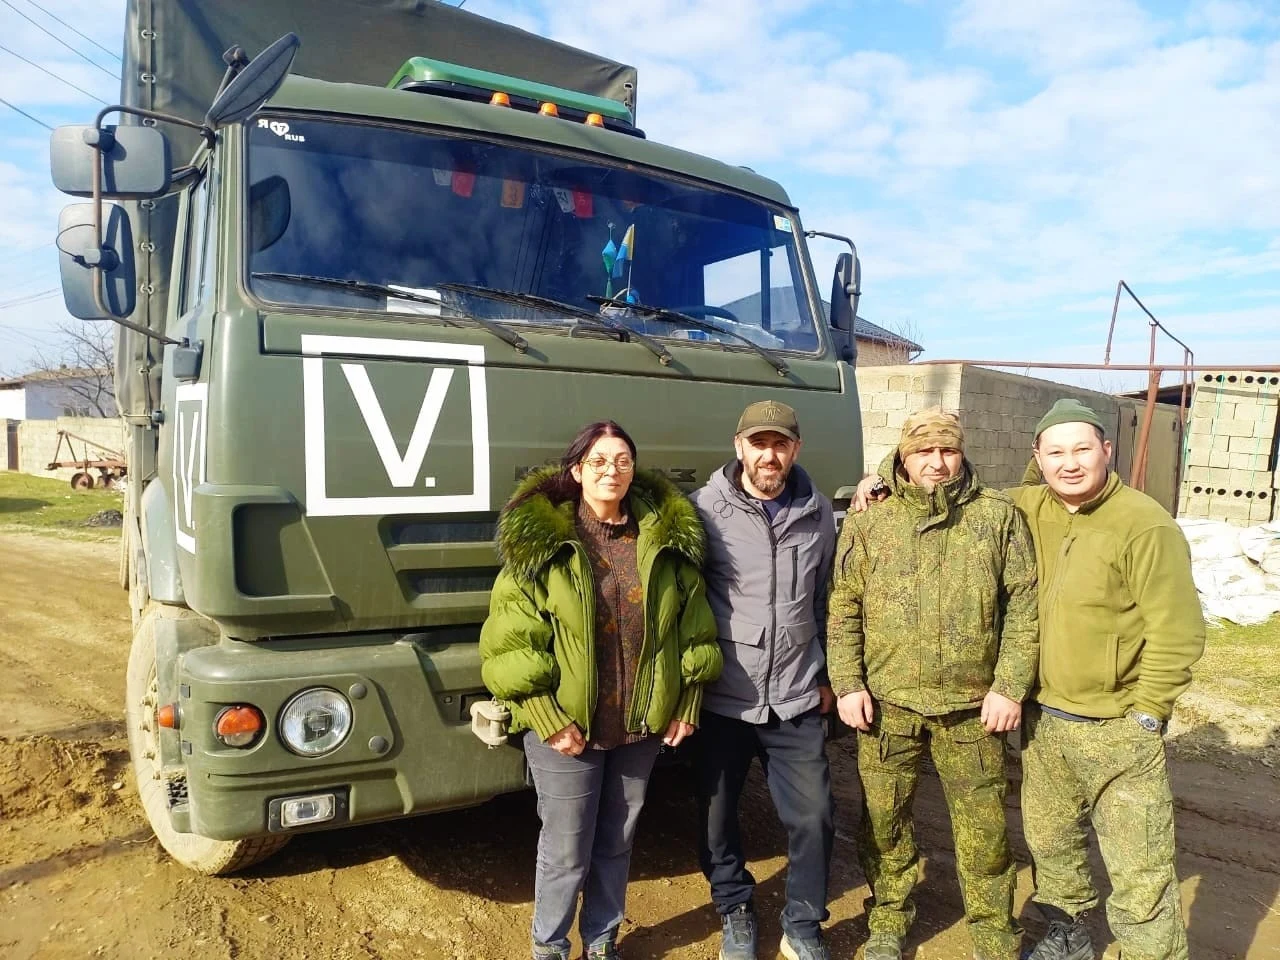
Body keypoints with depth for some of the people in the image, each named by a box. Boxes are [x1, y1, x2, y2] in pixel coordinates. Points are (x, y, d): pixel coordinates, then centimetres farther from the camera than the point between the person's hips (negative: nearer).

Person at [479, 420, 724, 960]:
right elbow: (510, 640, -12)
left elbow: (694, 627, 6)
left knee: (616, 842, 19)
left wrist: (688, 703, 3)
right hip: (567, 726, -3)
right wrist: (548, 718, -16)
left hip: (644, 725, 3)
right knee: (566, 852, 10)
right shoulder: (541, 537, -10)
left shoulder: (667, 537, 1)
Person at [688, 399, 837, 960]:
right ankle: (736, 912, 38)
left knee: (813, 817, 6)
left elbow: (824, 600, 13)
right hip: (721, 698, -2)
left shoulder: (817, 513, 3)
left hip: (796, 700, 2)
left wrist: (825, 676, 16)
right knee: (717, 816, 12)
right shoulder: (706, 509, -9)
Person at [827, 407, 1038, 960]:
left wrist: (1010, 686, -6)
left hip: (972, 706, 0)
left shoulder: (998, 516, 0)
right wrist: (847, 685, -5)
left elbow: (1024, 607, 0)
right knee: (883, 820, 13)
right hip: (886, 705, 1)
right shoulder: (868, 524, 0)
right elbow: (842, 611, 2)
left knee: (984, 826, 11)